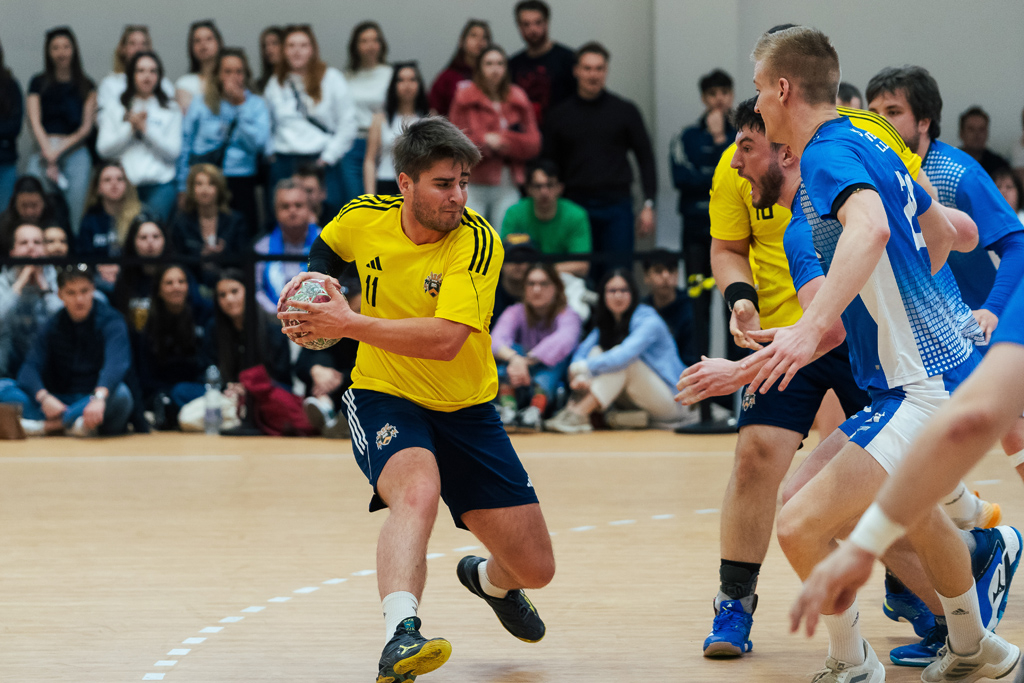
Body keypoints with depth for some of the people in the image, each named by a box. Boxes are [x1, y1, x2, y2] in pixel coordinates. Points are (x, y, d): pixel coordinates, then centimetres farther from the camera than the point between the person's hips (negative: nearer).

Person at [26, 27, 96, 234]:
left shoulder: (85, 86, 12)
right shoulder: (38, 83, 13)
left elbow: (87, 127, 6)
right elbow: (35, 122, 3)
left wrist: (60, 150, -6)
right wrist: (49, 155, -10)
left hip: (75, 153, 0)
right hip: (44, 150, 0)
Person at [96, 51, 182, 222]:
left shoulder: (171, 110, 14)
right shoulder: (114, 109, 16)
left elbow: (173, 151, 3)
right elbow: (103, 149, 5)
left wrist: (145, 129, -5)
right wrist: (130, 128, -4)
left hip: (161, 184, -1)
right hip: (125, 182, 1)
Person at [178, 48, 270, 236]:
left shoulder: (257, 105, 9)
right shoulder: (201, 104, 8)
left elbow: (259, 143, -7)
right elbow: (185, 146, 10)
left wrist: (241, 106, -6)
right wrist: (183, 189, 6)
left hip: (240, 183, 0)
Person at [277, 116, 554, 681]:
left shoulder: (477, 242, -19)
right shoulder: (364, 218, -9)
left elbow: (445, 339, -33)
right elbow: (326, 248, 18)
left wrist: (350, 325, -36)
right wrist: (310, 281, -3)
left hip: (467, 411, 1)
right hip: (385, 400, -1)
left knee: (535, 568, 3)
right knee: (418, 490, -37)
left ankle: (490, 580, 42)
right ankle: (400, 636, -53)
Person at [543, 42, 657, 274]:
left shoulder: (625, 111, 6)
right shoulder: (559, 115, 8)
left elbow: (645, 158, 7)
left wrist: (648, 204, -1)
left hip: (616, 205, -1)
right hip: (575, 206, 1)